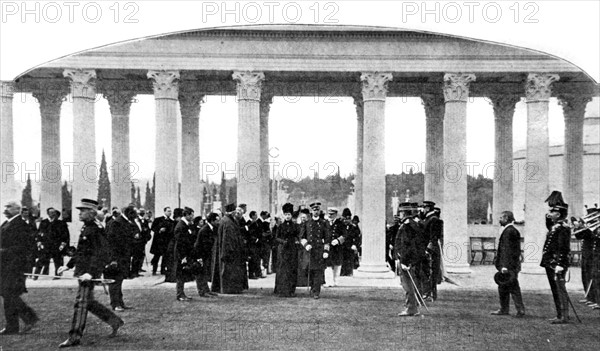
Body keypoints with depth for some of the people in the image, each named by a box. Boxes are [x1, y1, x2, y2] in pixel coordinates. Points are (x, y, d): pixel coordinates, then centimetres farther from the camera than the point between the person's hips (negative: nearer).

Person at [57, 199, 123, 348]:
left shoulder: (94, 230, -15)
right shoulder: (85, 228, 14)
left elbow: (97, 254, -21)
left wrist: (90, 273, -28)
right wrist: (68, 265, 21)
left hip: (90, 270, -10)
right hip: (82, 270, 10)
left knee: (81, 302, -7)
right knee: (89, 302, 15)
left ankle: (75, 338, -2)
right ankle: (115, 321, 25)